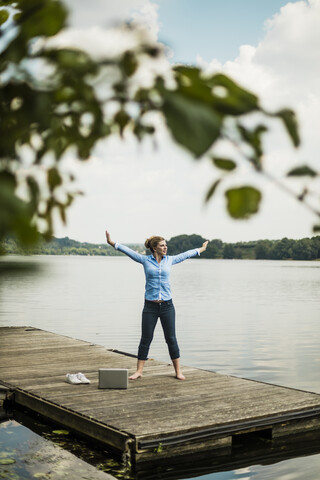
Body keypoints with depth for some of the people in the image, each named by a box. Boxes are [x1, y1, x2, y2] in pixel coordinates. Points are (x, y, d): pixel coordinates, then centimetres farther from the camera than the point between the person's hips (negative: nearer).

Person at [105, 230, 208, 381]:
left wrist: (201, 249, 34)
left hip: (167, 306, 2)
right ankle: (139, 371, 12)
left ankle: (178, 371, 16)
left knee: (171, 339, 6)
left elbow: (185, 254, 21)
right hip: (150, 306, -1)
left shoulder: (170, 260, 7)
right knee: (145, 339, 2)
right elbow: (128, 251, 0)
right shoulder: (145, 260, 1)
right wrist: (112, 243, -6)